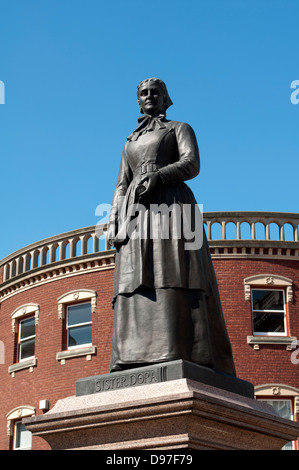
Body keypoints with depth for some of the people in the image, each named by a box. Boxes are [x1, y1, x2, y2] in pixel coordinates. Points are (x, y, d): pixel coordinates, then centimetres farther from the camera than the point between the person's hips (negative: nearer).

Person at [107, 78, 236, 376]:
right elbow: (122, 187, 22)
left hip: (172, 205, -4)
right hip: (136, 215, 4)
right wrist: (113, 222, 5)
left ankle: (182, 359, -31)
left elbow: (192, 164, -1)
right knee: (136, 285, -12)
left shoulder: (180, 128, 18)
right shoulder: (130, 143, 31)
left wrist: (158, 176, -18)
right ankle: (137, 364, -22)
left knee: (176, 281, -20)